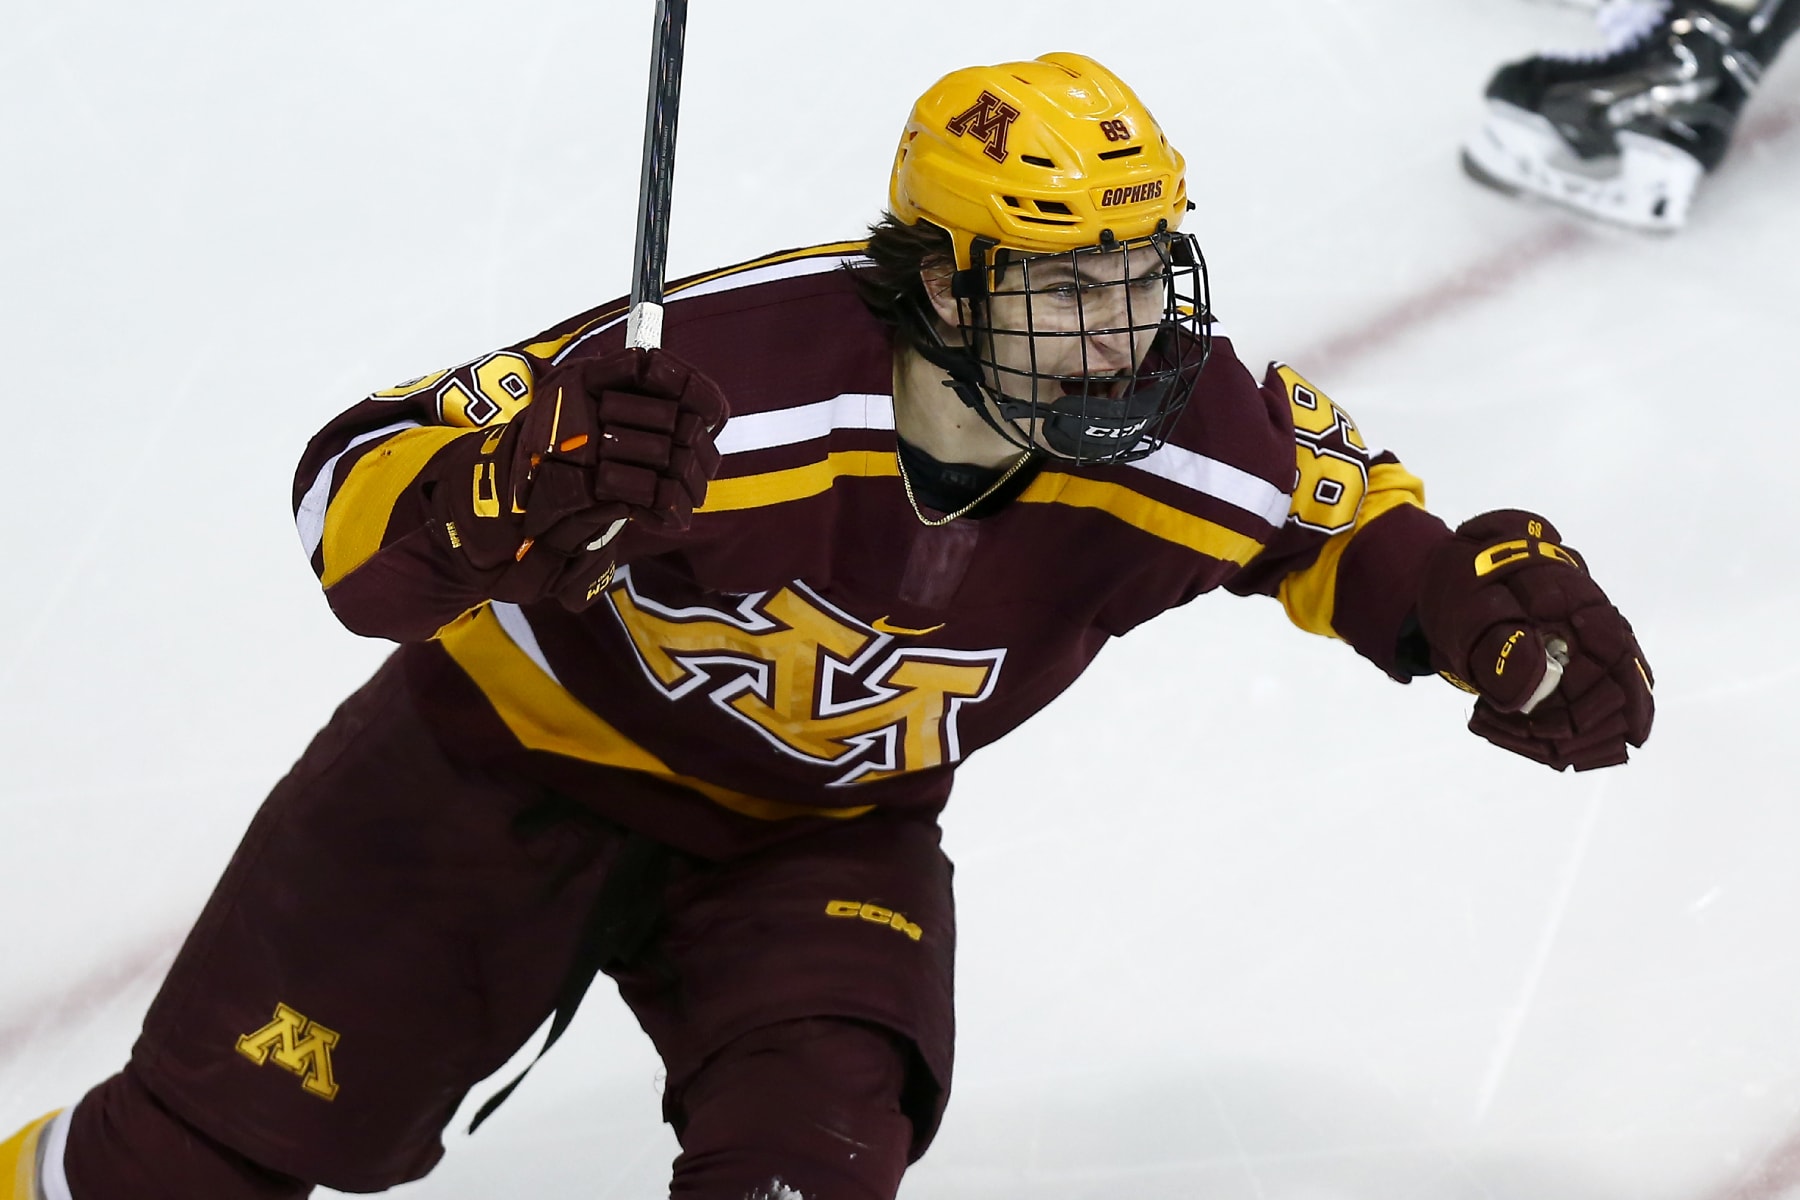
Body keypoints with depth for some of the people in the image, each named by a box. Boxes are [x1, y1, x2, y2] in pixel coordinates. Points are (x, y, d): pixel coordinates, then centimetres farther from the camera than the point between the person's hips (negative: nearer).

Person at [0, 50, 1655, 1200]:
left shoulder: (1186, 436, -22)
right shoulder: (726, 380, -37)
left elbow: (1356, 522, 1)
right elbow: (352, 505, -35)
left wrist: (1508, 602, -18)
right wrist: (523, 491, -56)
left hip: (818, 834, 3)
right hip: (513, 758, -3)